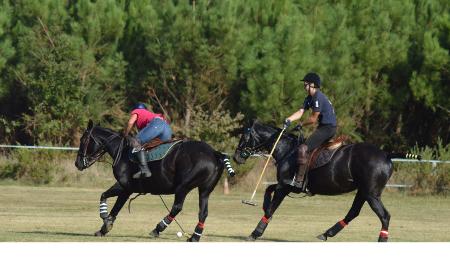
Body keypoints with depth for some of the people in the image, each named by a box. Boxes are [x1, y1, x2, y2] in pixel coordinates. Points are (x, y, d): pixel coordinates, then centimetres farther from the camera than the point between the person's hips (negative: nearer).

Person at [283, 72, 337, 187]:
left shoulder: (318, 98, -19)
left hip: (328, 128, -11)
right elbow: (300, 112, 6)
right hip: (323, 127, 11)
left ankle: (299, 181, -23)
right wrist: (289, 120, -12)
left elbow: (313, 119, -17)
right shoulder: (309, 98, 14)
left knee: (303, 149, -19)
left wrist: (301, 124, -2)